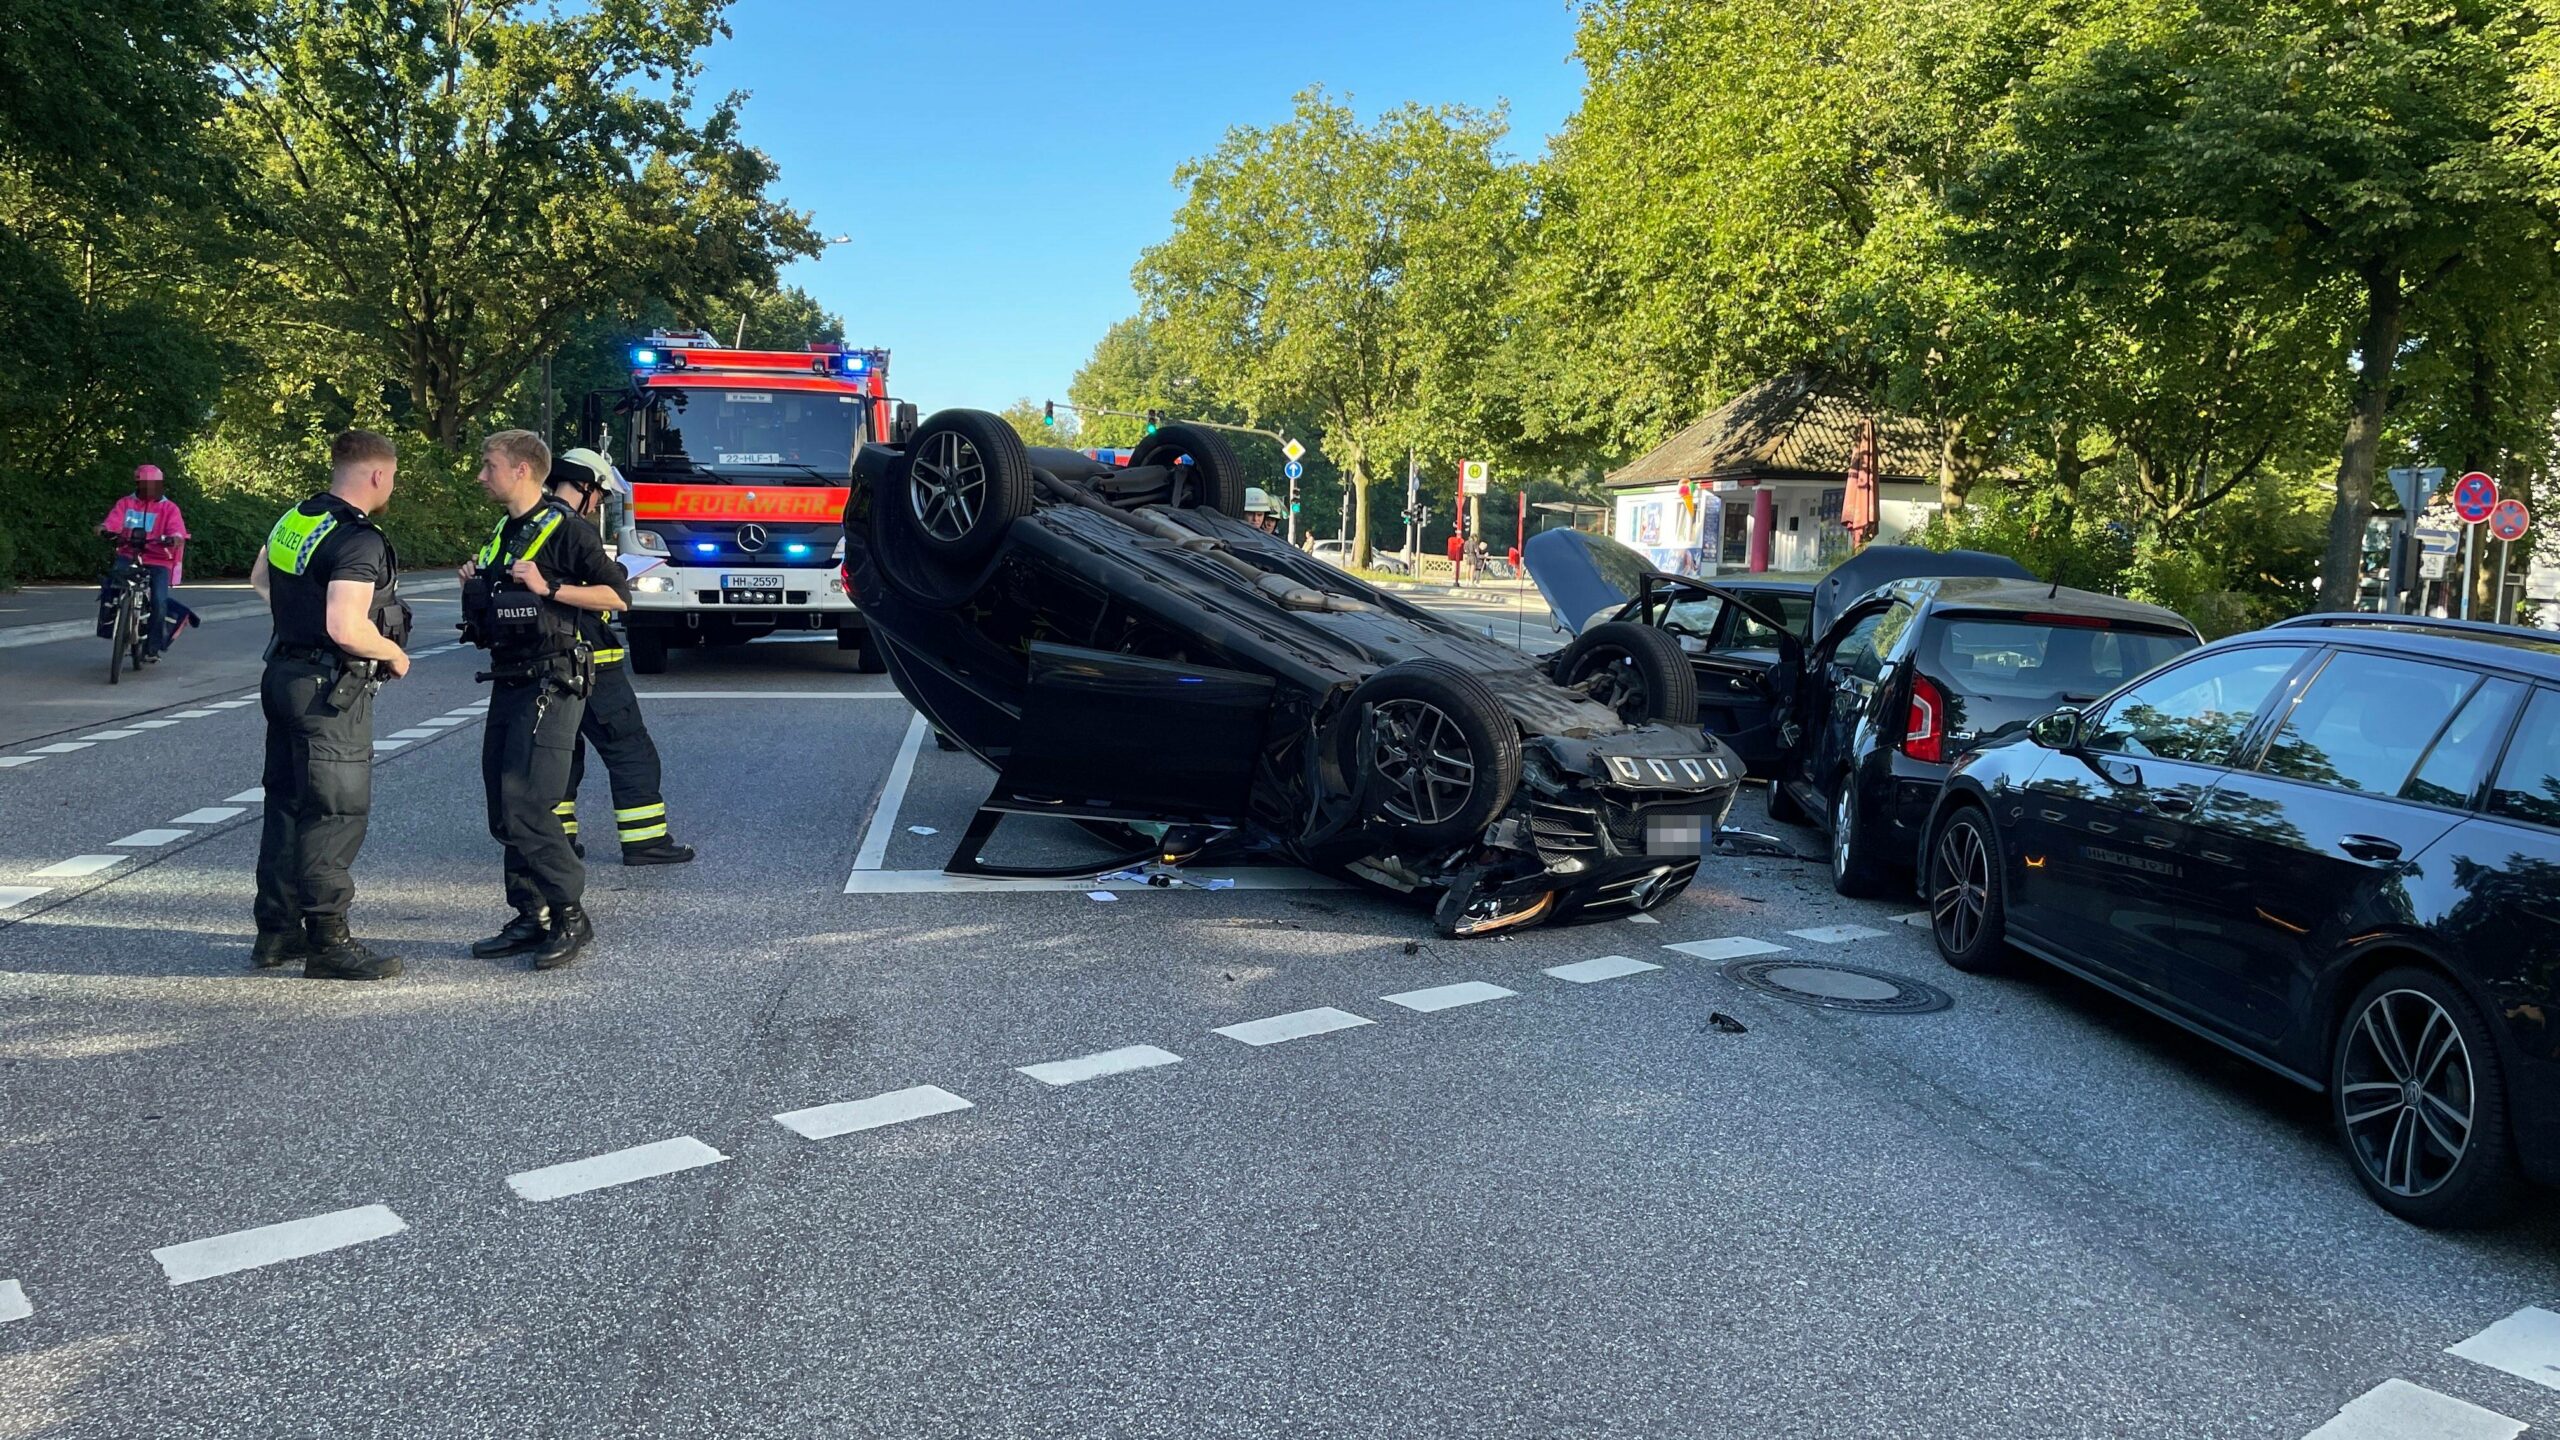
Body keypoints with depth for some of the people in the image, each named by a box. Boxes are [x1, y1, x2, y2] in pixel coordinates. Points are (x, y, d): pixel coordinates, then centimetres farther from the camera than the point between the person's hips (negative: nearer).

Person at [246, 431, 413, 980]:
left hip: (283, 676, 10)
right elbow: (348, 629, -29)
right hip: (331, 690, -10)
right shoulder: (359, 541, -20)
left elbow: (259, 579, 27)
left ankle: (277, 931, 25)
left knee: (286, 805, 16)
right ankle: (328, 943, 2)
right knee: (335, 814, -3)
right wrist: (395, 654, -12)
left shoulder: (293, 521, 9)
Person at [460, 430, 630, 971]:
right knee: (504, 812, 9)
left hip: (550, 684, -9)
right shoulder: (501, 533, 18)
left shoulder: (565, 530, -9)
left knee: (527, 805, -14)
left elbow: (617, 595, -14)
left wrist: (548, 587, -20)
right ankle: (532, 919, 16)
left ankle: (570, 915, -5)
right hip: (508, 683, 9)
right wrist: (475, 587, 10)